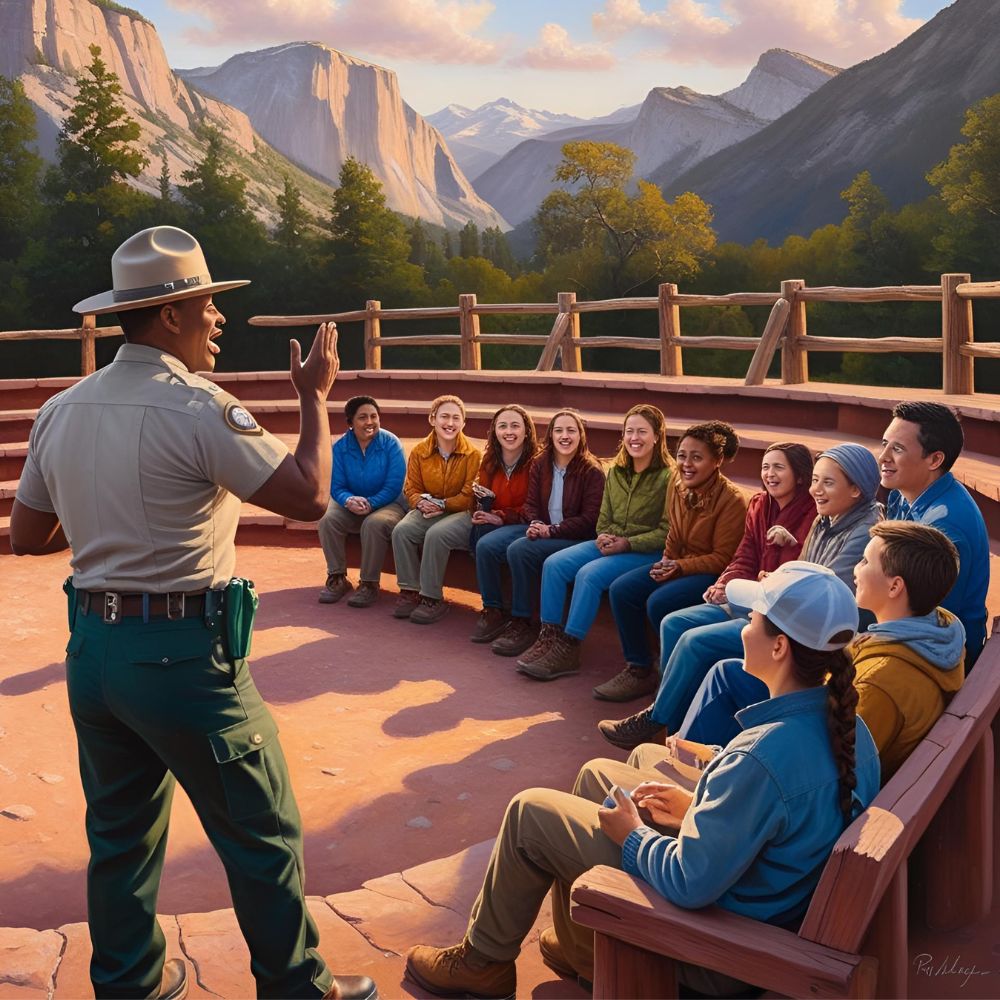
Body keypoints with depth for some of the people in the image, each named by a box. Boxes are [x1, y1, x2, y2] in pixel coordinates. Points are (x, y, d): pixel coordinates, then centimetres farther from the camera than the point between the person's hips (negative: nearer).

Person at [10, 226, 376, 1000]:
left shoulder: (61, 412, 4)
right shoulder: (196, 408, -17)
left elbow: (27, 537, 12)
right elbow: (310, 496, -17)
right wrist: (316, 398, -4)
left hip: (91, 648, 7)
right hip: (182, 654, -7)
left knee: (121, 834, 20)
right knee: (262, 836, 8)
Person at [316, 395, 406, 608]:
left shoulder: (391, 444, -12)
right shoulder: (340, 447, -4)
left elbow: (394, 487, -15)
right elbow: (336, 487, -5)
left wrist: (369, 503, -30)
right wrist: (349, 501, -28)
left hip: (387, 504, -3)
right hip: (351, 505, 3)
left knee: (374, 524, -36)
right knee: (327, 519, -26)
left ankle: (370, 584, -22)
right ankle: (337, 578, -11)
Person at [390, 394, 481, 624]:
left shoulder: (472, 454, -8)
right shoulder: (419, 452, 3)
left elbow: (470, 496, -9)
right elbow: (411, 489, 7)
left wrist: (441, 504, -18)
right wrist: (421, 502, -16)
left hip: (461, 513, -4)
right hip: (427, 510, 4)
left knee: (436, 534, -34)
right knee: (401, 530, -25)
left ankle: (432, 598, -21)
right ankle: (409, 591, -14)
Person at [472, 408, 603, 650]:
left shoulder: (592, 472, -9)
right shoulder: (540, 464, 8)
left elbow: (589, 520, -12)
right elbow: (530, 504, 9)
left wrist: (551, 530, -20)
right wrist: (535, 524, -14)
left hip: (572, 536, -6)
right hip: (538, 528, 6)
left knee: (519, 550, -31)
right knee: (485, 545, -16)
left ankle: (521, 623, -19)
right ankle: (493, 612, -2)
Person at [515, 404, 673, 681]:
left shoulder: (668, 477, -9)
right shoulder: (615, 473, 12)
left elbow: (666, 533, -12)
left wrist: (627, 543, -19)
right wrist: (603, 538, -6)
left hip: (647, 552, -7)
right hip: (610, 544, 7)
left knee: (589, 574, -29)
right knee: (553, 563, -14)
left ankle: (568, 651, -21)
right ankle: (549, 637, -9)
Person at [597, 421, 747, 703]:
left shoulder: (731, 500, -20)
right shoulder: (678, 485, 0)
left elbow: (723, 558, -16)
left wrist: (680, 567, -23)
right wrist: (667, 561, -4)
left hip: (714, 573, -8)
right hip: (680, 564, 8)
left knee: (659, 602, -29)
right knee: (620, 590, -9)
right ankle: (639, 670, 2)